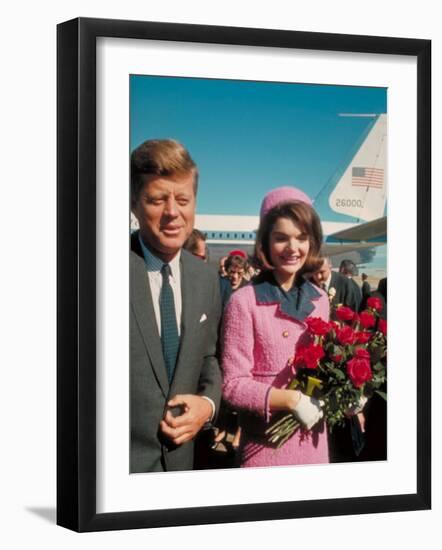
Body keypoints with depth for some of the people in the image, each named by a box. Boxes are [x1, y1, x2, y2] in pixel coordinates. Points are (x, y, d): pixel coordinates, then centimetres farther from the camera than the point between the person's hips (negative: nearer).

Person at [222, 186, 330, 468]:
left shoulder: (320, 300, 5)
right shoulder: (245, 302, -12)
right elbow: (233, 384, -13)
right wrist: (292, 399, -22)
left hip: (314, 439, 5)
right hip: (267, 442, -5)